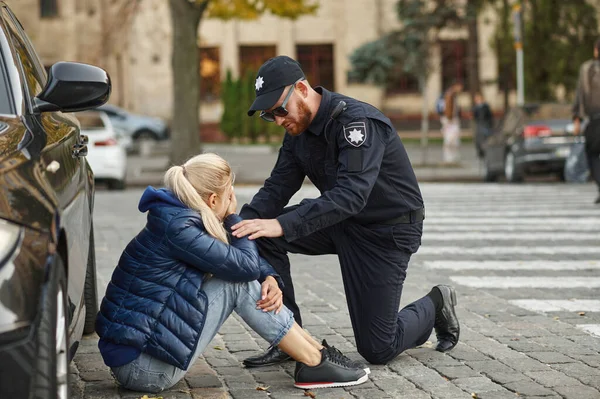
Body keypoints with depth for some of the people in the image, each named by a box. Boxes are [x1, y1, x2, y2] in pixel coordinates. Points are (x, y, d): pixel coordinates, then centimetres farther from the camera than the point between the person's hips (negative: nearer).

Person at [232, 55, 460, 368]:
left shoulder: (358, 121, -29)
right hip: (340, 222, 7)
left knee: (377, 350, -5)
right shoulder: (298, 128, -2)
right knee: (262, 237, -15)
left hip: (388, 230, -7)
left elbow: (351, 195, -40)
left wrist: (282, 225, -49)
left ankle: (434, 308, 25)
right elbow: (277, 187, -6)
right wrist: (241, 223, -26)